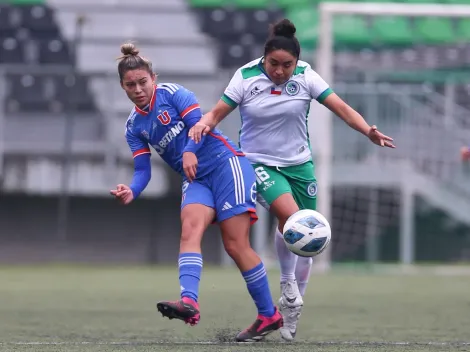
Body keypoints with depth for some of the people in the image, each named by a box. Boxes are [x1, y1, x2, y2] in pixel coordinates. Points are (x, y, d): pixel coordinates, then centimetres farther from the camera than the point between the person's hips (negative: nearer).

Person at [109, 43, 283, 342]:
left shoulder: (172, 93, -4)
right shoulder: (134, 127, 11)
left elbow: (199, 123, -16)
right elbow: (143, 170, 4)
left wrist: (190, 151, -35)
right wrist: (131, 192, -18)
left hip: (225, 163, -5)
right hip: (196, 181, 5)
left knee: (236, 245, -11)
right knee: (190, 229, -25)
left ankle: (269, 315, 0)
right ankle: (189, 302, -48)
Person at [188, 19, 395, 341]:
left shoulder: (305, 76, -8)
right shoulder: (246, 77, -10)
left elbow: (341, 108, -12)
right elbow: (218, 112, -9)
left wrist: (368, 131, -27)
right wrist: (205, 124, -31)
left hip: (299, 165, 3)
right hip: (259, 163, -3)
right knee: (290, 214, -29)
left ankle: (292, 312, 22)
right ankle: (287, 285, -7)